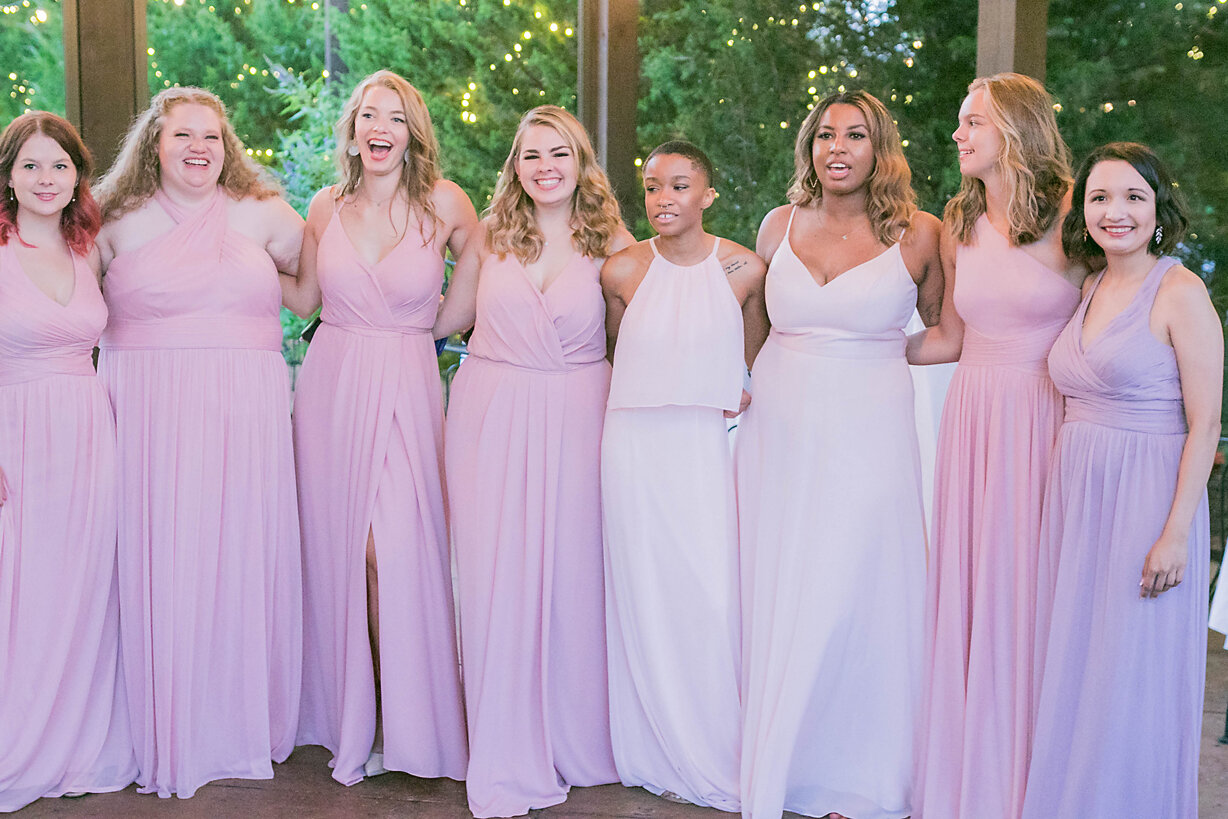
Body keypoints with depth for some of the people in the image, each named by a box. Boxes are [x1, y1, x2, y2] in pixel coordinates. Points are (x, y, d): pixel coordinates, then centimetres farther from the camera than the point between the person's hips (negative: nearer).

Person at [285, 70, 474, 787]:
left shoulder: (444, 203, -2)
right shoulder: (327, 207, 7)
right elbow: (302, 298, 16)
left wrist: (438, 316, 2)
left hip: (407, 387, -3)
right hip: (333, 384, 3)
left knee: (396, 547, -11)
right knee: (340, 545, 7)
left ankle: (407, 720, 8)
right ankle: (350, 714, 24)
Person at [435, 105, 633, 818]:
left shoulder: (610, 241, 1)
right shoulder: (491, 234, 5)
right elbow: (450, 318, 16)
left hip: (576, 418, -1)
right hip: (492, 418, 1)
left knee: (573, 574, 4)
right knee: (498, 578, 0)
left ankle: (576, 743, 23)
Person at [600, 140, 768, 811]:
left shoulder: (745, 269, -1)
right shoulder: (623, 270, -1)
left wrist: (733, 396, -1)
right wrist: (653, 393, 9)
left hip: (709, 447, 0)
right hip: (636, 448, 1)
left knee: (715, 597, -3)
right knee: (648, 597, 5)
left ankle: (721, 758, 14)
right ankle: (663, 756, 19)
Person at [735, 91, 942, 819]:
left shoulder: (918, 234, -3)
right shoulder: (779, 225, 7)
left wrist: (872, 351, 2)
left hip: (867, 439, -3)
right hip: (779, 434, 3)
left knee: (852, 604, -2)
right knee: (775, 603, 7)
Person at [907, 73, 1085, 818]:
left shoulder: (1072, 216, -6)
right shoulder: (960, 226, 9)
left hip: (1049, 420, -4)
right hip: (975, 418, 4)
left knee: (1033, 590, 1)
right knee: (969, 591, 8)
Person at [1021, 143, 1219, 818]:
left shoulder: (1180, 292, -9)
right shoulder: (1090, 291, 11)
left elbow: (1205, 425, -12)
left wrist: (1176, 534, -17)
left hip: (1147, 500, -6)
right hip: (1076, 498, 7)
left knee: (1134, 681, 3)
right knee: (1074, 669, 13)